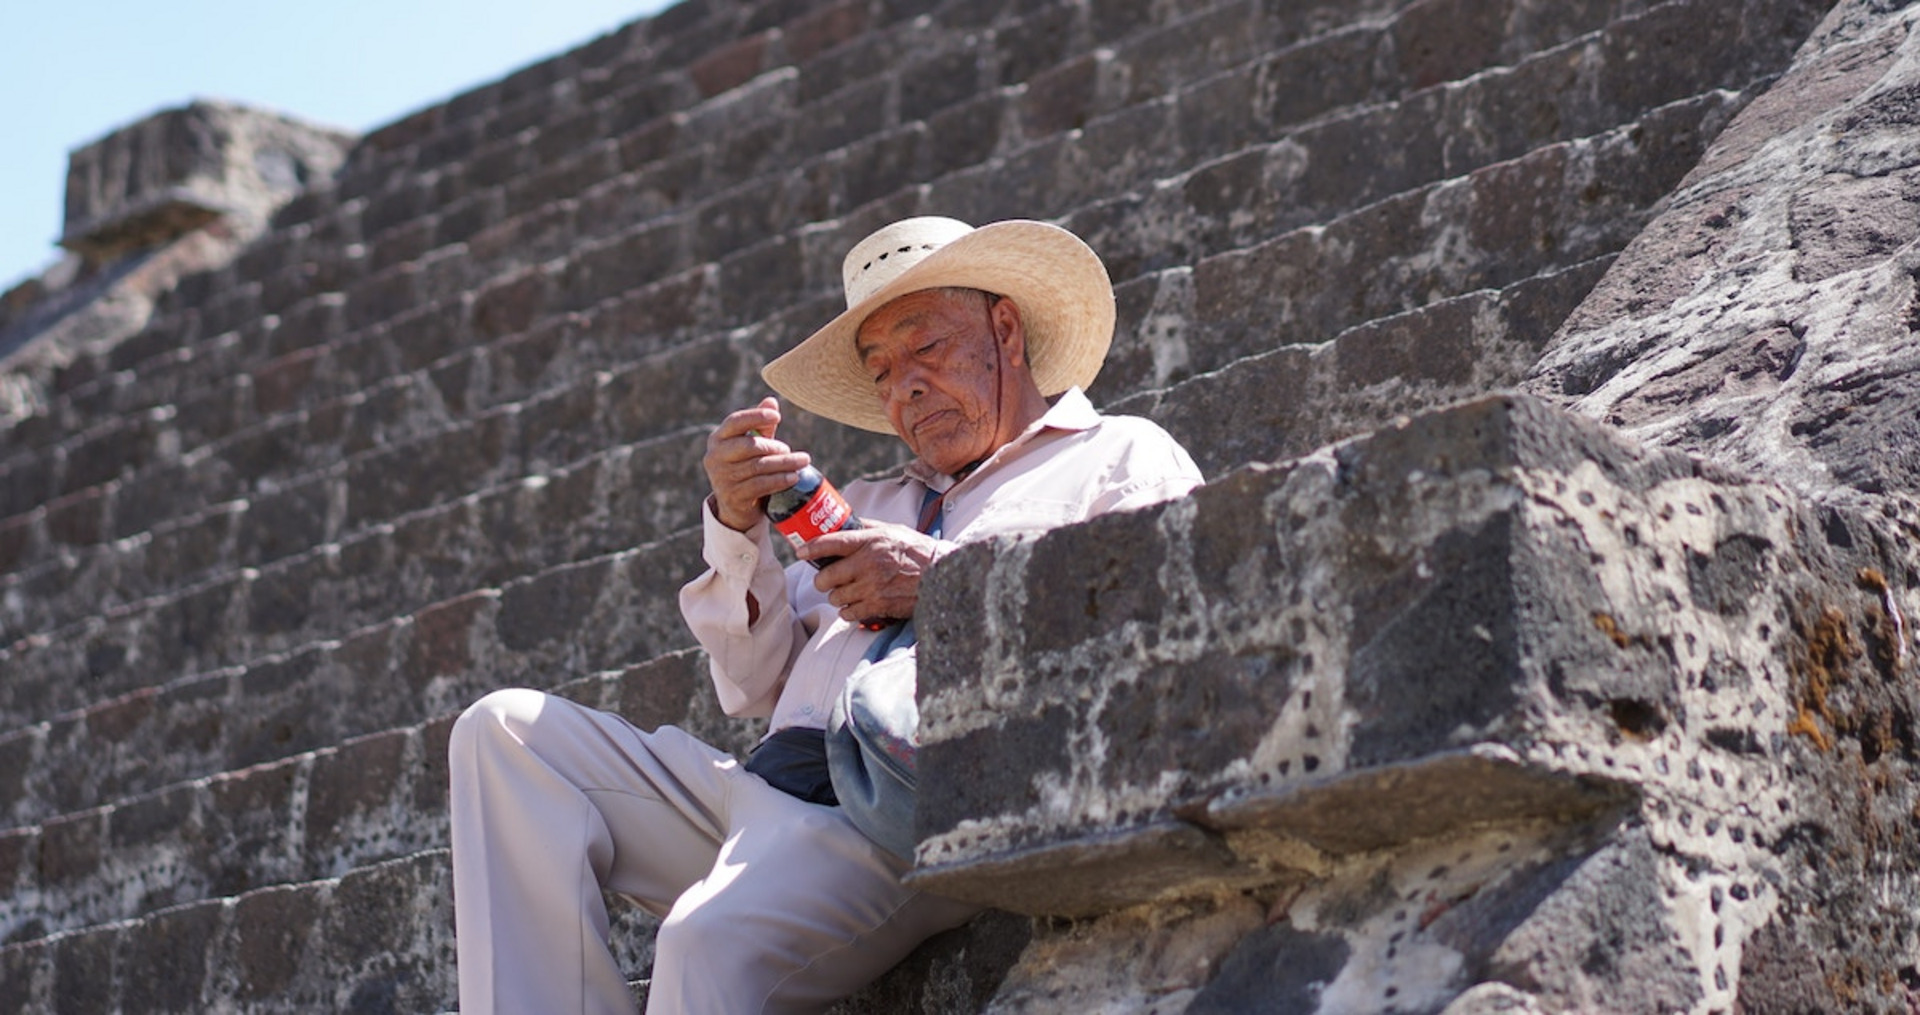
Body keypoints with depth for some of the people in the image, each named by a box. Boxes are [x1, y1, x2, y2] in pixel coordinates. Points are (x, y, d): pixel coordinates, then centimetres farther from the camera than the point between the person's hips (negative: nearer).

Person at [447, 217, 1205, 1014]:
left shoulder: (1124, 457, 14)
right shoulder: (872, 505, 33)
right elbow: (759, 686, 24)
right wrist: (738, 527, 8)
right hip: (769, 783, 8)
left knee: (712, 942, -35)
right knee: (509, 731, -7)